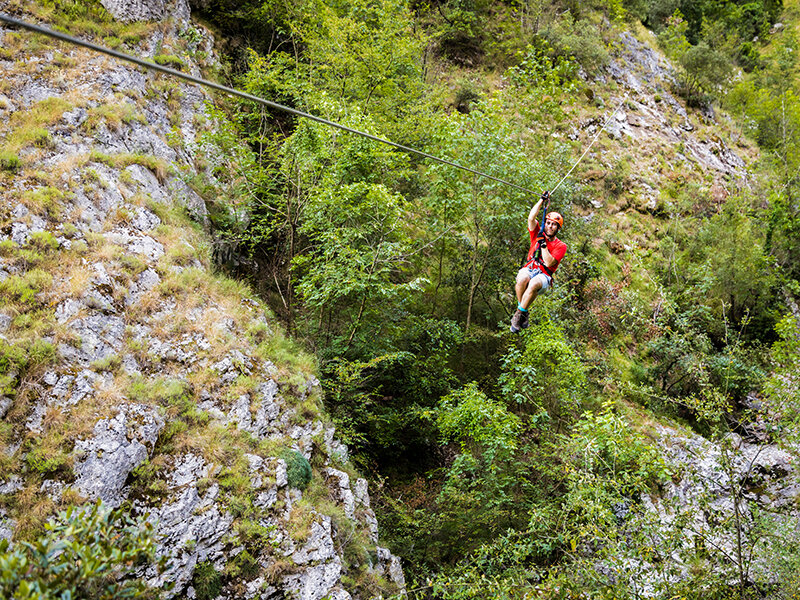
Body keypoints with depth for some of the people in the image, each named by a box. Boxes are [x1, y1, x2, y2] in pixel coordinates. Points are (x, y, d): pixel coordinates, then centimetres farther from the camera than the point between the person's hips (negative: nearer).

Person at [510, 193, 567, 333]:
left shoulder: (561, 246, 3)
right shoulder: (537, 234, 14)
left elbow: (549, 263, -11)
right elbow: (531, 218, 0)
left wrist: (543, 244, -12)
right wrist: (542, 200, 1)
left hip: (544, 276, -2)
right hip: (529, 270, 3)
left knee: (534, 284, -40)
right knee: (522, 279, -37)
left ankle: (520, 313, -28)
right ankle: (522, 310, -19)